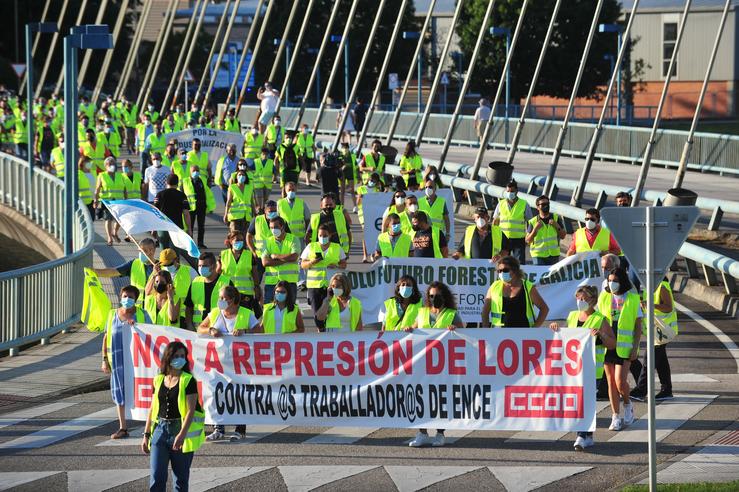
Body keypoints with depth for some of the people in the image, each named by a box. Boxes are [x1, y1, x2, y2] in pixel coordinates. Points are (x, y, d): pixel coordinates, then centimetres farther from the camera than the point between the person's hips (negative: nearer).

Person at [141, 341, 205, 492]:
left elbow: (191, 410, -12)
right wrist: (146, 435, 12)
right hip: (160, 429, 4)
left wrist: (182, 434, -23)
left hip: (181, 430, -4)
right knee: (156, 477, -4)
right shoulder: (158, 380, 9)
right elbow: (152, 410, 15)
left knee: (181, 479, 5)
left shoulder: (188, 381, -5)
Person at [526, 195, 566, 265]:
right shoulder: (533, 222, -2)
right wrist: (535, 229, -17)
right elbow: (527, 240, -3)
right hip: (538, 255, -2)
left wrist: (557, 226, -11)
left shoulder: (556, 218, 5)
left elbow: (563, 236, 6)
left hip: (554, 254, 2)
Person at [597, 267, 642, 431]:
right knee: (611, 381, 5)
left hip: (625, 346, -3)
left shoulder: (632, 298, -2)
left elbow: (638, 326, -1)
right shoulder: (604, 297, 6)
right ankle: (615, 417, 12)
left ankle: (627, 404, 18)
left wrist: (635, 348, -8)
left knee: (620, 381, -12)